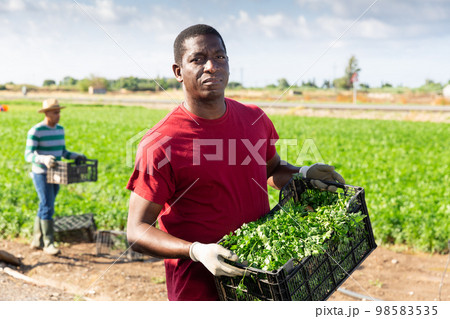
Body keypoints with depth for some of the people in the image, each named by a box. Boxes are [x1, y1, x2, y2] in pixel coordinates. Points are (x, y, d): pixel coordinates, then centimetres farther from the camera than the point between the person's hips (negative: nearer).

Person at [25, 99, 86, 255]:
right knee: (48, 208, -13)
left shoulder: (60, 129, 6)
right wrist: (43, 159, -39)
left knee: (45, 207, 13)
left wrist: (76, 156, -2)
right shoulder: (35, 131, -16)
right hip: (41, 175, -7)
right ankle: (48, 244, -7)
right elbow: (28, 155, -20)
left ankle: (37, 241, 23)